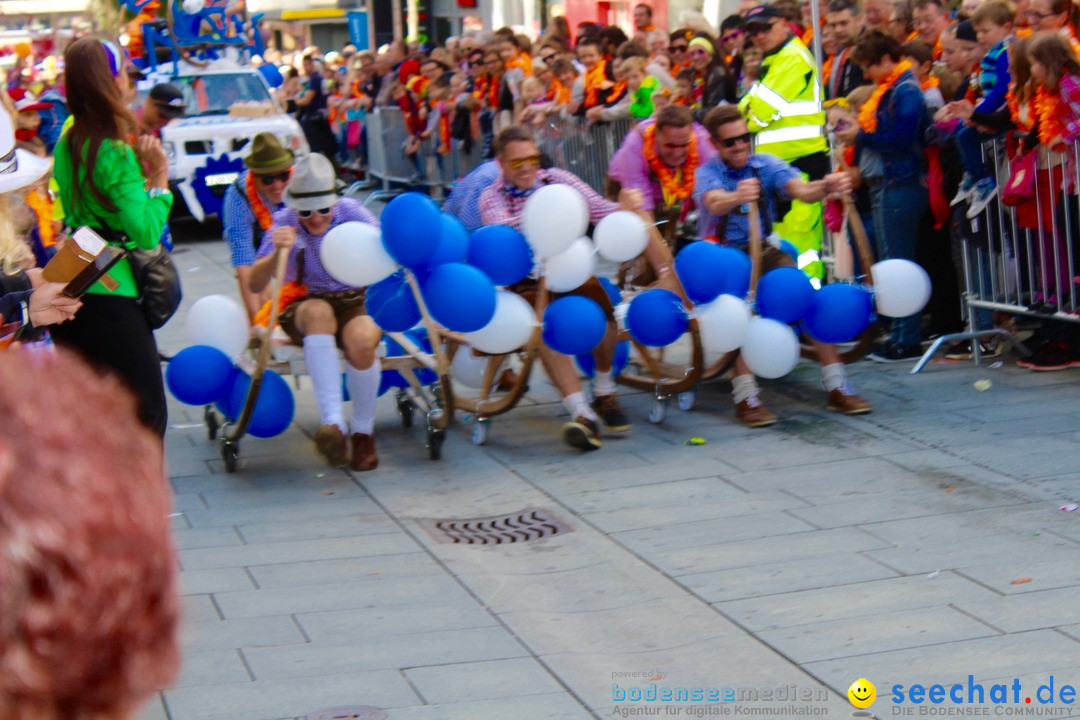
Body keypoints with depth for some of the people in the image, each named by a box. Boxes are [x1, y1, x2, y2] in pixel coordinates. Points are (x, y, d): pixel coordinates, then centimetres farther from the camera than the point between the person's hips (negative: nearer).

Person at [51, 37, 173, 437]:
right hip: (110, 296, -8)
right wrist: (159, 179, -9)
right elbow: (146, 234, -20)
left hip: (69, 294, 8)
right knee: (147, 412, -3)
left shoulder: (66, 145, 8)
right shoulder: (116, 154, -15)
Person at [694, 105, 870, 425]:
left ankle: (837, 387, -17)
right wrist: (737, 198, -54)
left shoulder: (766, 165, 4)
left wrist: (826, 187, -41)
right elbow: (715, 203, -29)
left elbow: (800, 188, -16)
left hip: (765, 253, 3)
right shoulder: (708, 173, -4)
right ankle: (745, 397, -35)